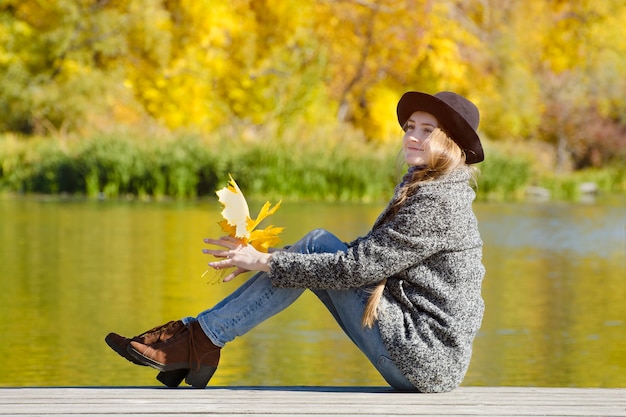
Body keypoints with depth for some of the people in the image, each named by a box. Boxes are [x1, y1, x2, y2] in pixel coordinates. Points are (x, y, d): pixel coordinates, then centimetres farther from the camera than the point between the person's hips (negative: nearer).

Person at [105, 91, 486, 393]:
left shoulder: (438, 202, -15)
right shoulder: (420, 187, 16)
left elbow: (357, 267, -18)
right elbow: (368, 256, 15)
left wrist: (265, 262, -12)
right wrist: (266, 259, 6)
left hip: (427, 358, -9)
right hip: (424, 358, 9)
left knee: (318, 247, -9)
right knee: (318, 245, 3)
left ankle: (202, 338, -6)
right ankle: (200, 338, -2)